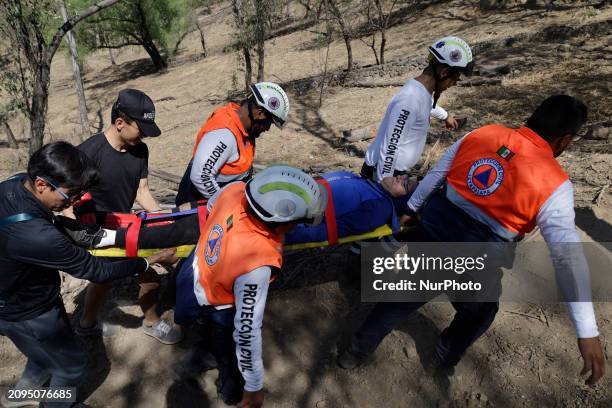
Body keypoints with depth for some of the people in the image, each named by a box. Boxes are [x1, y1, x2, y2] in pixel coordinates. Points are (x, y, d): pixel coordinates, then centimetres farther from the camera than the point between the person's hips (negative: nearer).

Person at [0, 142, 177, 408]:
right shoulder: (36, 236, -42)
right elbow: (96, 271, -30)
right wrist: (154, 260, -22)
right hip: (27, 315, -8)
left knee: (50, 349, 34)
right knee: (71, 364, 18)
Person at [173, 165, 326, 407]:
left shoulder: (236, 189, -28)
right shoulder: (256, 266, -45)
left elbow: (212, 206, -3)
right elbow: (247, 331, -35)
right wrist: (254, 386, -20)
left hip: (195, 270, 7)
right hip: (214, 306, -7)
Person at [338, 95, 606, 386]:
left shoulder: (481, 134, 0)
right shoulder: (553, 184, -12)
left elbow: (435, 175, 8)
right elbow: (568, 255, -16)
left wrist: (412, 208, 23)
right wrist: (587, 331, -13)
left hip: (431, 230, 5)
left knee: (405, 295, 25)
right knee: (478, 313, 29)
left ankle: (356, 352, 40)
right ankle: (446, 357, 54)